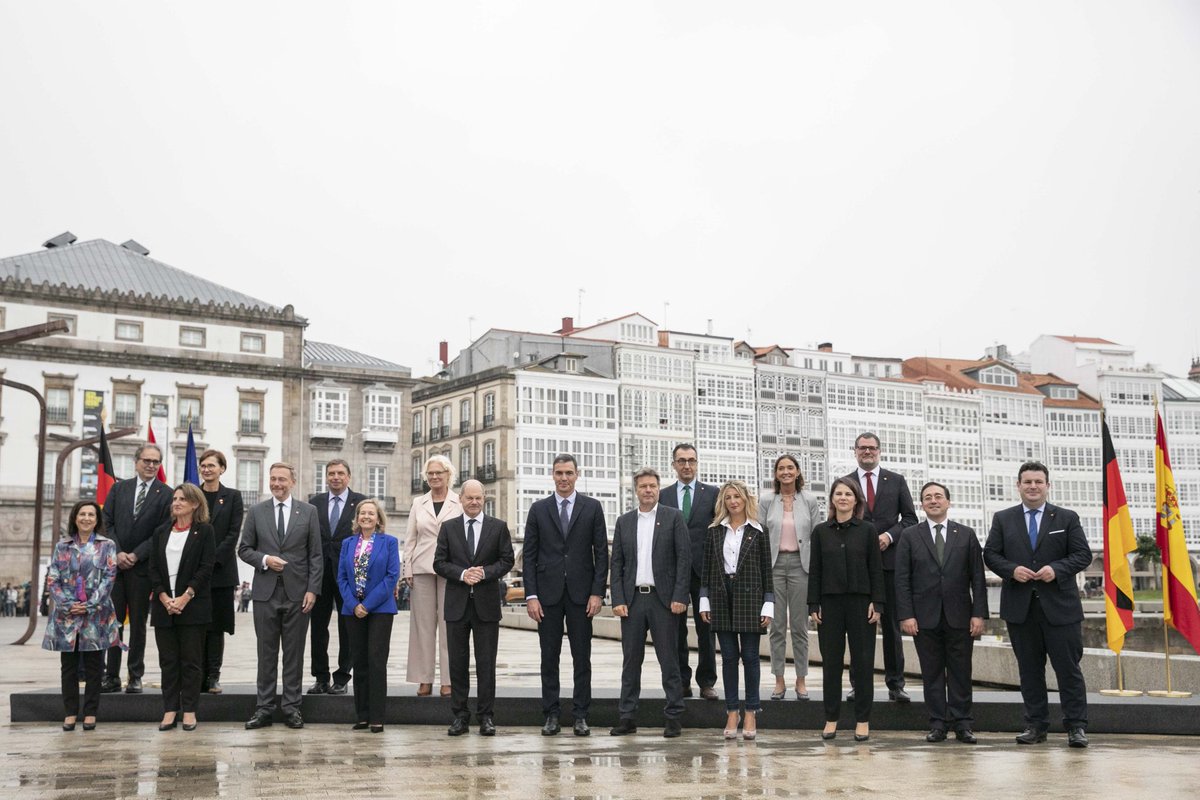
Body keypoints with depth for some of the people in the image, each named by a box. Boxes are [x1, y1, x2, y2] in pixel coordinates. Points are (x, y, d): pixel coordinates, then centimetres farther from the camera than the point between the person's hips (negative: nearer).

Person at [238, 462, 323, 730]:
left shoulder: (308, 512, 4)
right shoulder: (256, 511, 7)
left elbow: (316, 555, 2)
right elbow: (244, 549, 8)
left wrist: (312, 589, -6)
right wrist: (264, 560, -11)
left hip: (297, 593, -1)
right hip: (266, 592, 1)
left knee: (294, 653, 4)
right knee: (266, 653, 5)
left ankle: (292, 707, 11)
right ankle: (264, 708, 11)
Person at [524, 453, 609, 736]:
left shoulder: (592, 507, 4)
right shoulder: (539, 509, 6)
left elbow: (601, 552, 2)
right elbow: (529, 555, 4)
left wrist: (597, 592, -6)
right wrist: (531, 595, -4)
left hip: (581, 593, -1)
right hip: (548, 594, 1)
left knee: (582, 657, 3)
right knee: (549, 657, 5)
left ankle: (581, 716, 10)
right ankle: (551, 715, 12)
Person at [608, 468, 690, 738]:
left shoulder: (673, 517, 1)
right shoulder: (624, 521, 11)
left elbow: (684, 558, -4)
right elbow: (617, 563, 9)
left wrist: (679, 597, -11)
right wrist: (618, 600, -1)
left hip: (663, 599, -3)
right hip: (632, 599, 3)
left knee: (669, 660, 1)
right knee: (630, 660, 7)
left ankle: (673, 717, 8)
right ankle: (627, 717, 13)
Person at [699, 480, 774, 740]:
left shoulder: (757, 532, 2)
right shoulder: (715, 531, 8)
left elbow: (766, 571, 2)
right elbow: (707, 569, 9)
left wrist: (768, 606, -4)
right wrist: (704, 601, 3)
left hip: (749, 596, -2)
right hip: (722, 597, 2)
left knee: (750, 656, 2)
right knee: (729, 656, 5)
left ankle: (751, 713, 9)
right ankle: (732, 712, 11)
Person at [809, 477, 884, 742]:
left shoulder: (867, 530, 2)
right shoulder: (821, 531, 5)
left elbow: (876, 569, 1)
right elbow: (814, 570, 5)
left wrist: (876, 603, -6)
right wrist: (813, 605, -1)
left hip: (860, 602, -1)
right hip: (830, 603, 1)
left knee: (863, 661, 2)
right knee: (831, 661, 5)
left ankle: (863, 720, 11)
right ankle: (831, 718, 14)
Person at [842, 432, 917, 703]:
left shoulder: (896, 481, 9)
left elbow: (910, 518, 7)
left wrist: (890, 536, -9)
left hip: (889, 559, 0)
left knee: (892, 625, 3)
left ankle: (895, 684, 9)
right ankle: (859, 684, 8)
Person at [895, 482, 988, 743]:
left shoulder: (967, 535, 8)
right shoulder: (910, 537, 6)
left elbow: (977, 578, 5)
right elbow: (902, 580, 1)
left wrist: (979, 613, -4)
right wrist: (905, 615, -7)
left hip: (959, 617, 0)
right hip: (925, 618, 0)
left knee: (960, 672, 3)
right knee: (932, 673, 3)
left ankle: (962, 724, 9)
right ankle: (937, 724, 9)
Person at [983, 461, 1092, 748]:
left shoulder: (1067, 518, 6)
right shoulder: (1003, 519, 9)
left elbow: (1083, 555, 1)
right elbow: (990, 554, 6)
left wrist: (1057, 569, -15)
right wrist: (1011, 570, -12)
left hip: (1059, 605, -2)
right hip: (1020, 606, 2)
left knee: (1068, 667, -1)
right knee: (1029, 669, 8)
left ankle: (1076, 726, 6)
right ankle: (1035, 725, 15)